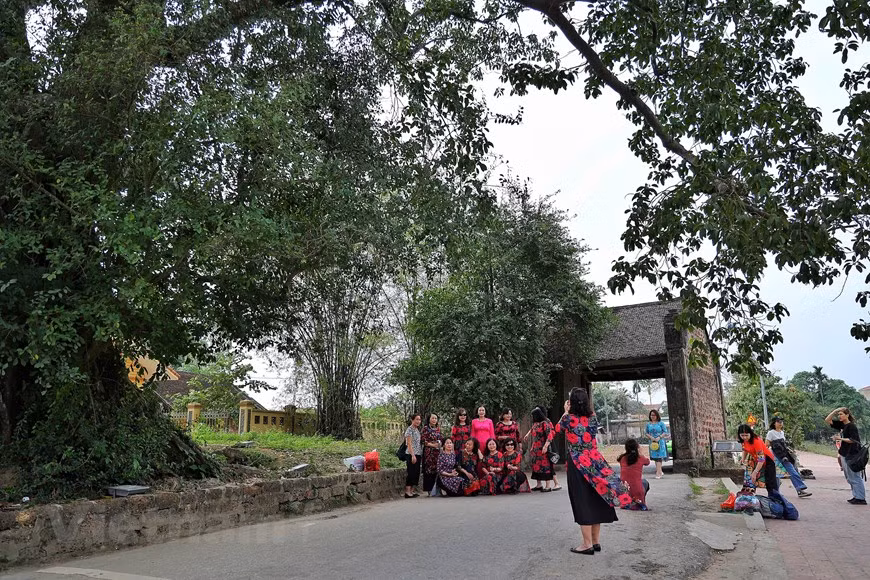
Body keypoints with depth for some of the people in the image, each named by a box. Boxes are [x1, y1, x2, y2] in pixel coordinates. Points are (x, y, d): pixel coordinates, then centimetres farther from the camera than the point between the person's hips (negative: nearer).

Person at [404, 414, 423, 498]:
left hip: (418, 454, 9)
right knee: (411, 472, -8)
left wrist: (421, 456, 15)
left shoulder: (417, 429, 16)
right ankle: (407, 491, -5)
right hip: (412, 454, -9)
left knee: (416, 473, 8)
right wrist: (413, 455, -20)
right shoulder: (410, 429, -9)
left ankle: (412, 491, 14)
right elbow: (409, 444, -14)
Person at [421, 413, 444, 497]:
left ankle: (436, 489, 6)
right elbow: (423, 440, -7)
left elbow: (441, 439, 22)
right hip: (429, 451, -5)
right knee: (429, 469, -6)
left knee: (437, 469, -1)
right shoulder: (425, 428, -1)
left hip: (438, 451, 5)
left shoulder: (438, 429, 16)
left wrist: (440, 443, 1)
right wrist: (432, 444, -12)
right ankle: (430, 490, -1)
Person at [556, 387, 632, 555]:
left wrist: (566, 412, 20)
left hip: (577, 464, -5)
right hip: (594, 462, 5)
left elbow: (558, 428, 9)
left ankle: (588, 544, 5)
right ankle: (596, 541, 21)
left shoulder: (568, 418, -13)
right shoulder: (592, 417, 0)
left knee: (583, 502, 1)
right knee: (595, 500, 12)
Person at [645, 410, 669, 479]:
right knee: (655, 457, 6)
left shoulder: (661, 423, -2)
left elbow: (665, 432, -3)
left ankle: (658, 473, -13)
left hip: (660, 442, -4)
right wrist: (650, 437, -9)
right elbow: (647, 433, 11)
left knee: (659, 457, -9)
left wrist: (659, 437, -16)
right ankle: (660, 472, 19)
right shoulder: (648, 424, 9)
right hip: (652, 442, 4)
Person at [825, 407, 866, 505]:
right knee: (849, 478, 12)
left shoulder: (852, 426, -12)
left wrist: (841, 439, -19)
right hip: (844, 454, 9)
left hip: (851, 455, -9)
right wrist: (835, 411, 4)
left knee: (854, 477, -6)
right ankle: (856, 496, 17)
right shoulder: (841, 424, 11)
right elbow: (827, 420, 12)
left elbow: (853, 440, -17)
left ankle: (861, 498, -2)